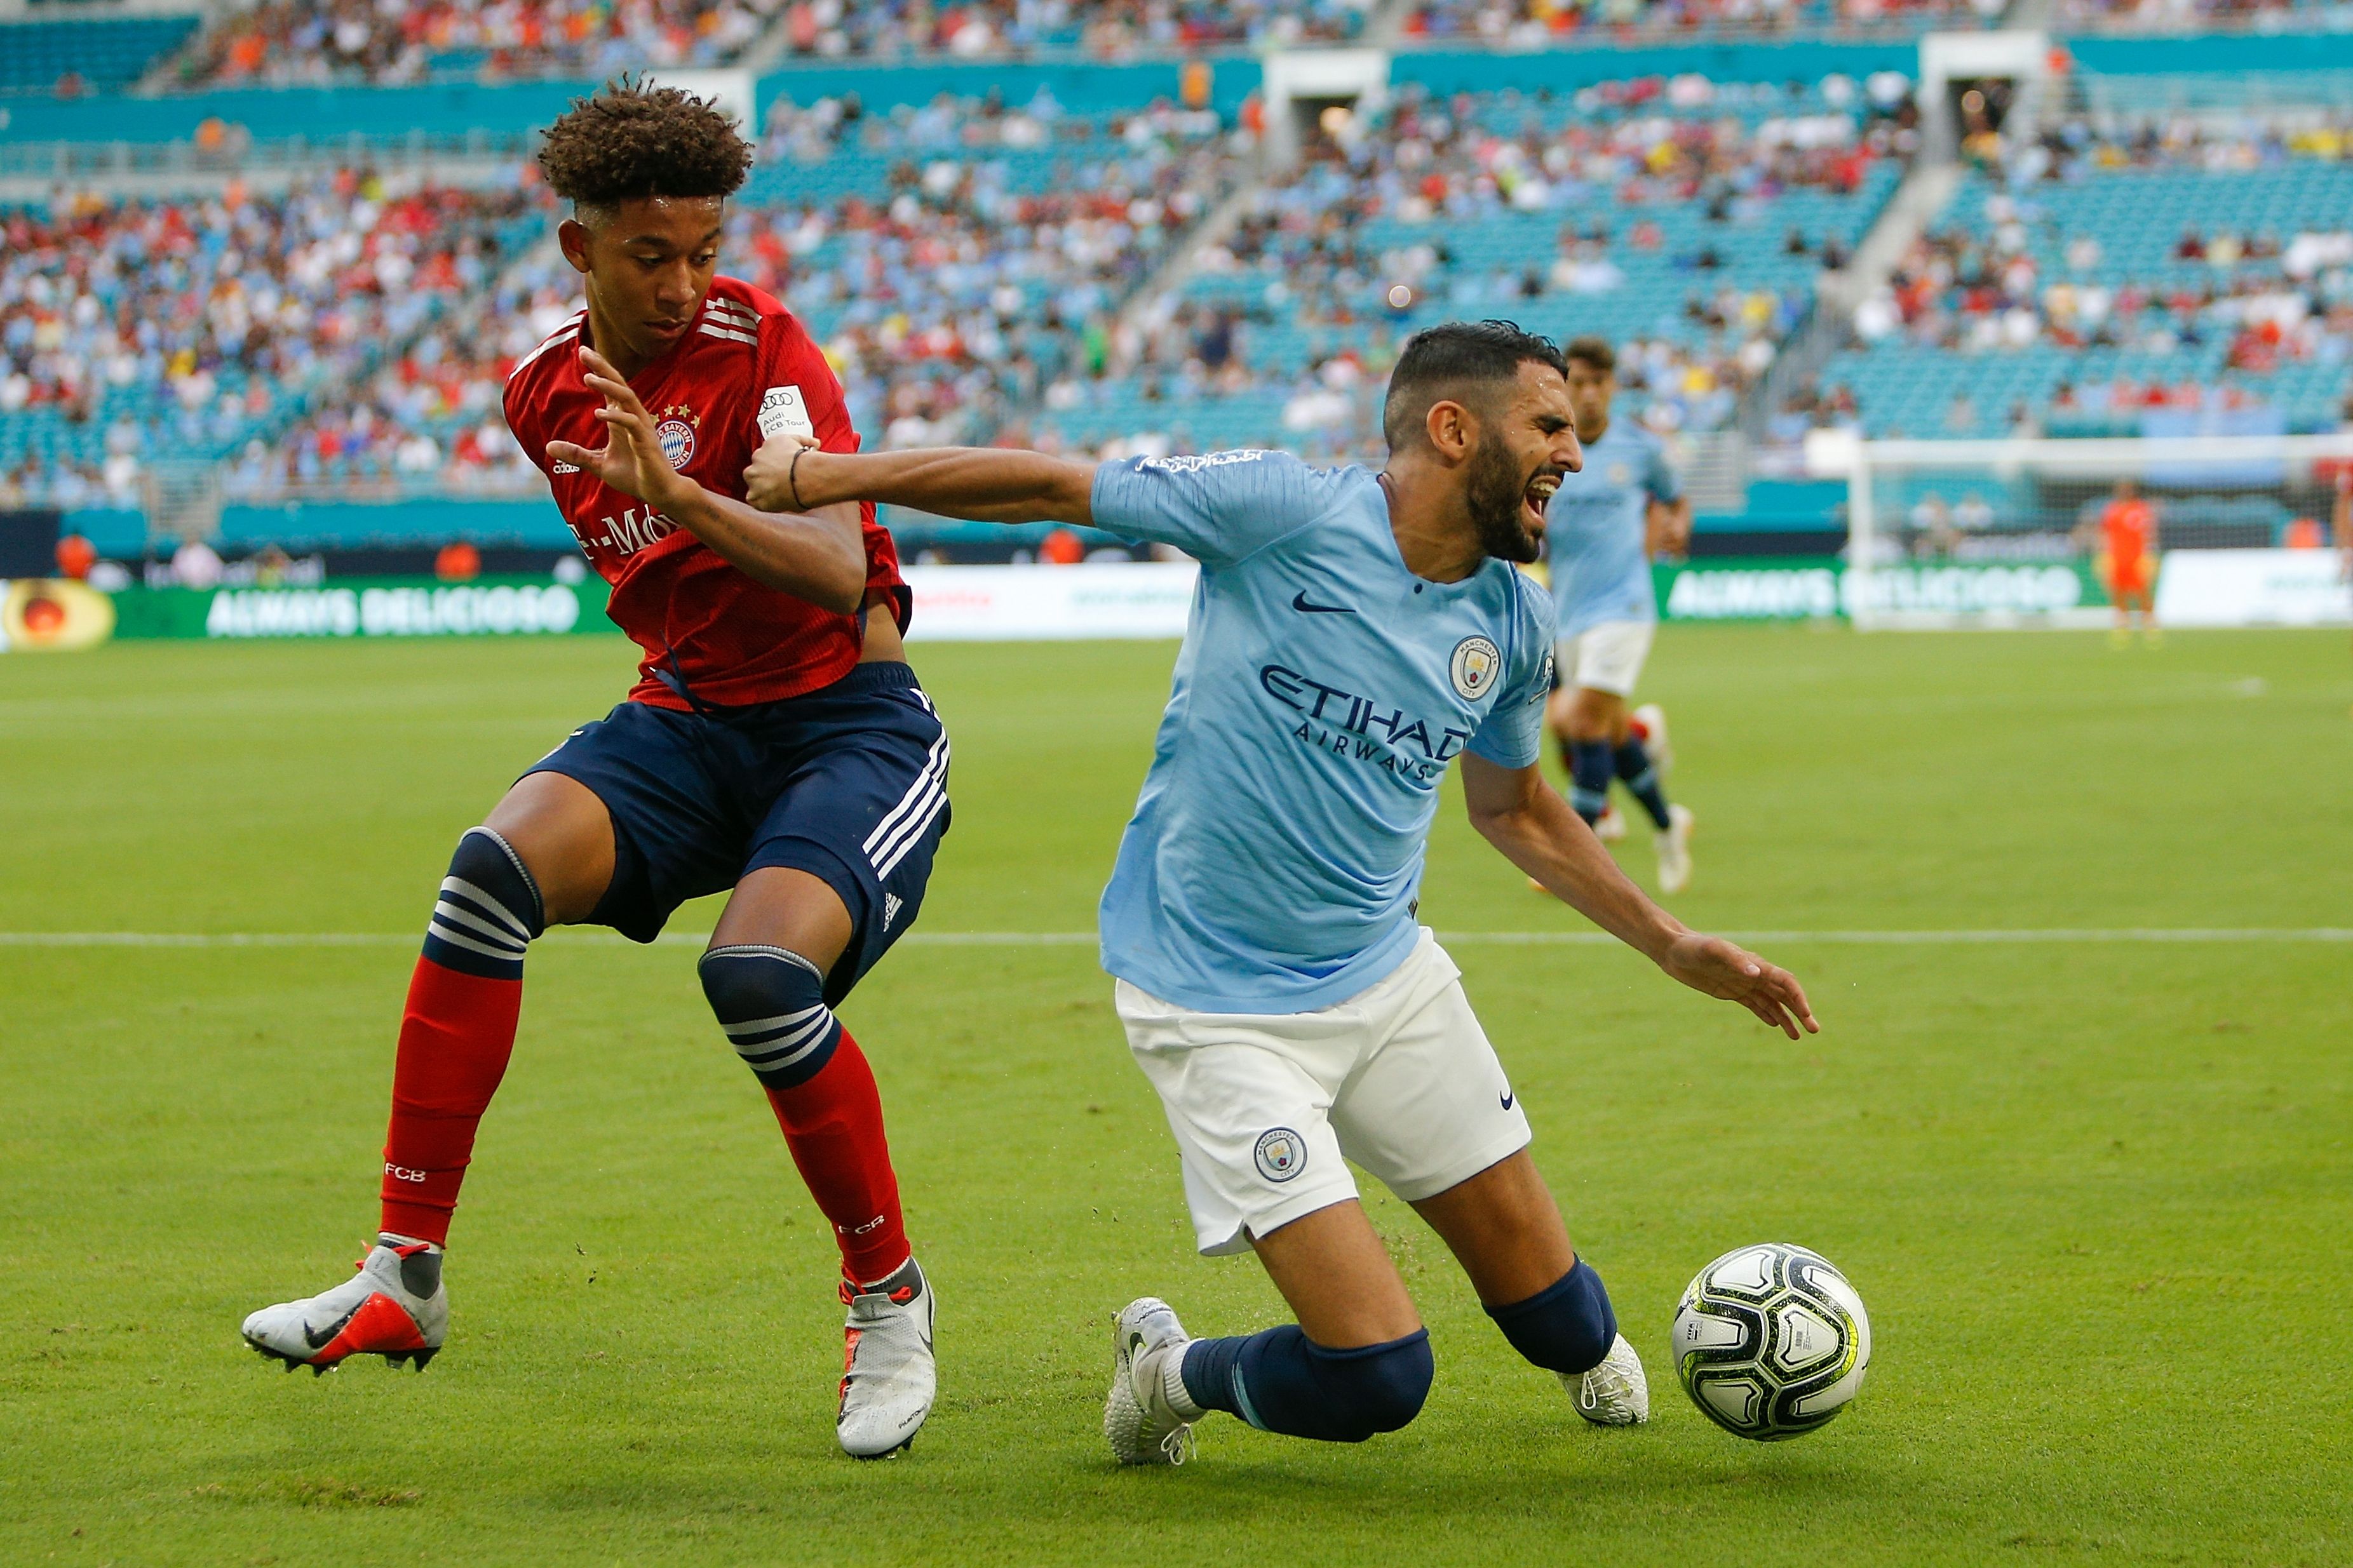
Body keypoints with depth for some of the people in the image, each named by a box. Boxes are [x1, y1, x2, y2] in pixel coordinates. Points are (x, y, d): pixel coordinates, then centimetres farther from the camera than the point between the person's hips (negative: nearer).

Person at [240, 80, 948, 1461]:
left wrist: (673, 492, -39)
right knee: (494, 870, -24)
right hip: (688, 717, 5)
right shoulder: (547, 393, 6)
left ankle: (889, 1295, -7)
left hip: (850, 720, -5)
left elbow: (839, 575, -27)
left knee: (759, 975, -32)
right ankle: (407, 1277, -19)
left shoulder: (760, 348, -13)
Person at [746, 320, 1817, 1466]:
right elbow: (1051, 487, -9)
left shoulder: (1513, 620, 2)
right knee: (1376, 1379, -15)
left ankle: (1589, 1353, 46)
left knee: (1556, 1317, 9)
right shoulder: (1286, 511, -17)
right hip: (1220, 1010, -6)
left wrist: (1677, 950, 20)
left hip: (1390, 976, 6)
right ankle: (1174, 1374, 16)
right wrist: (822, 474, -6)